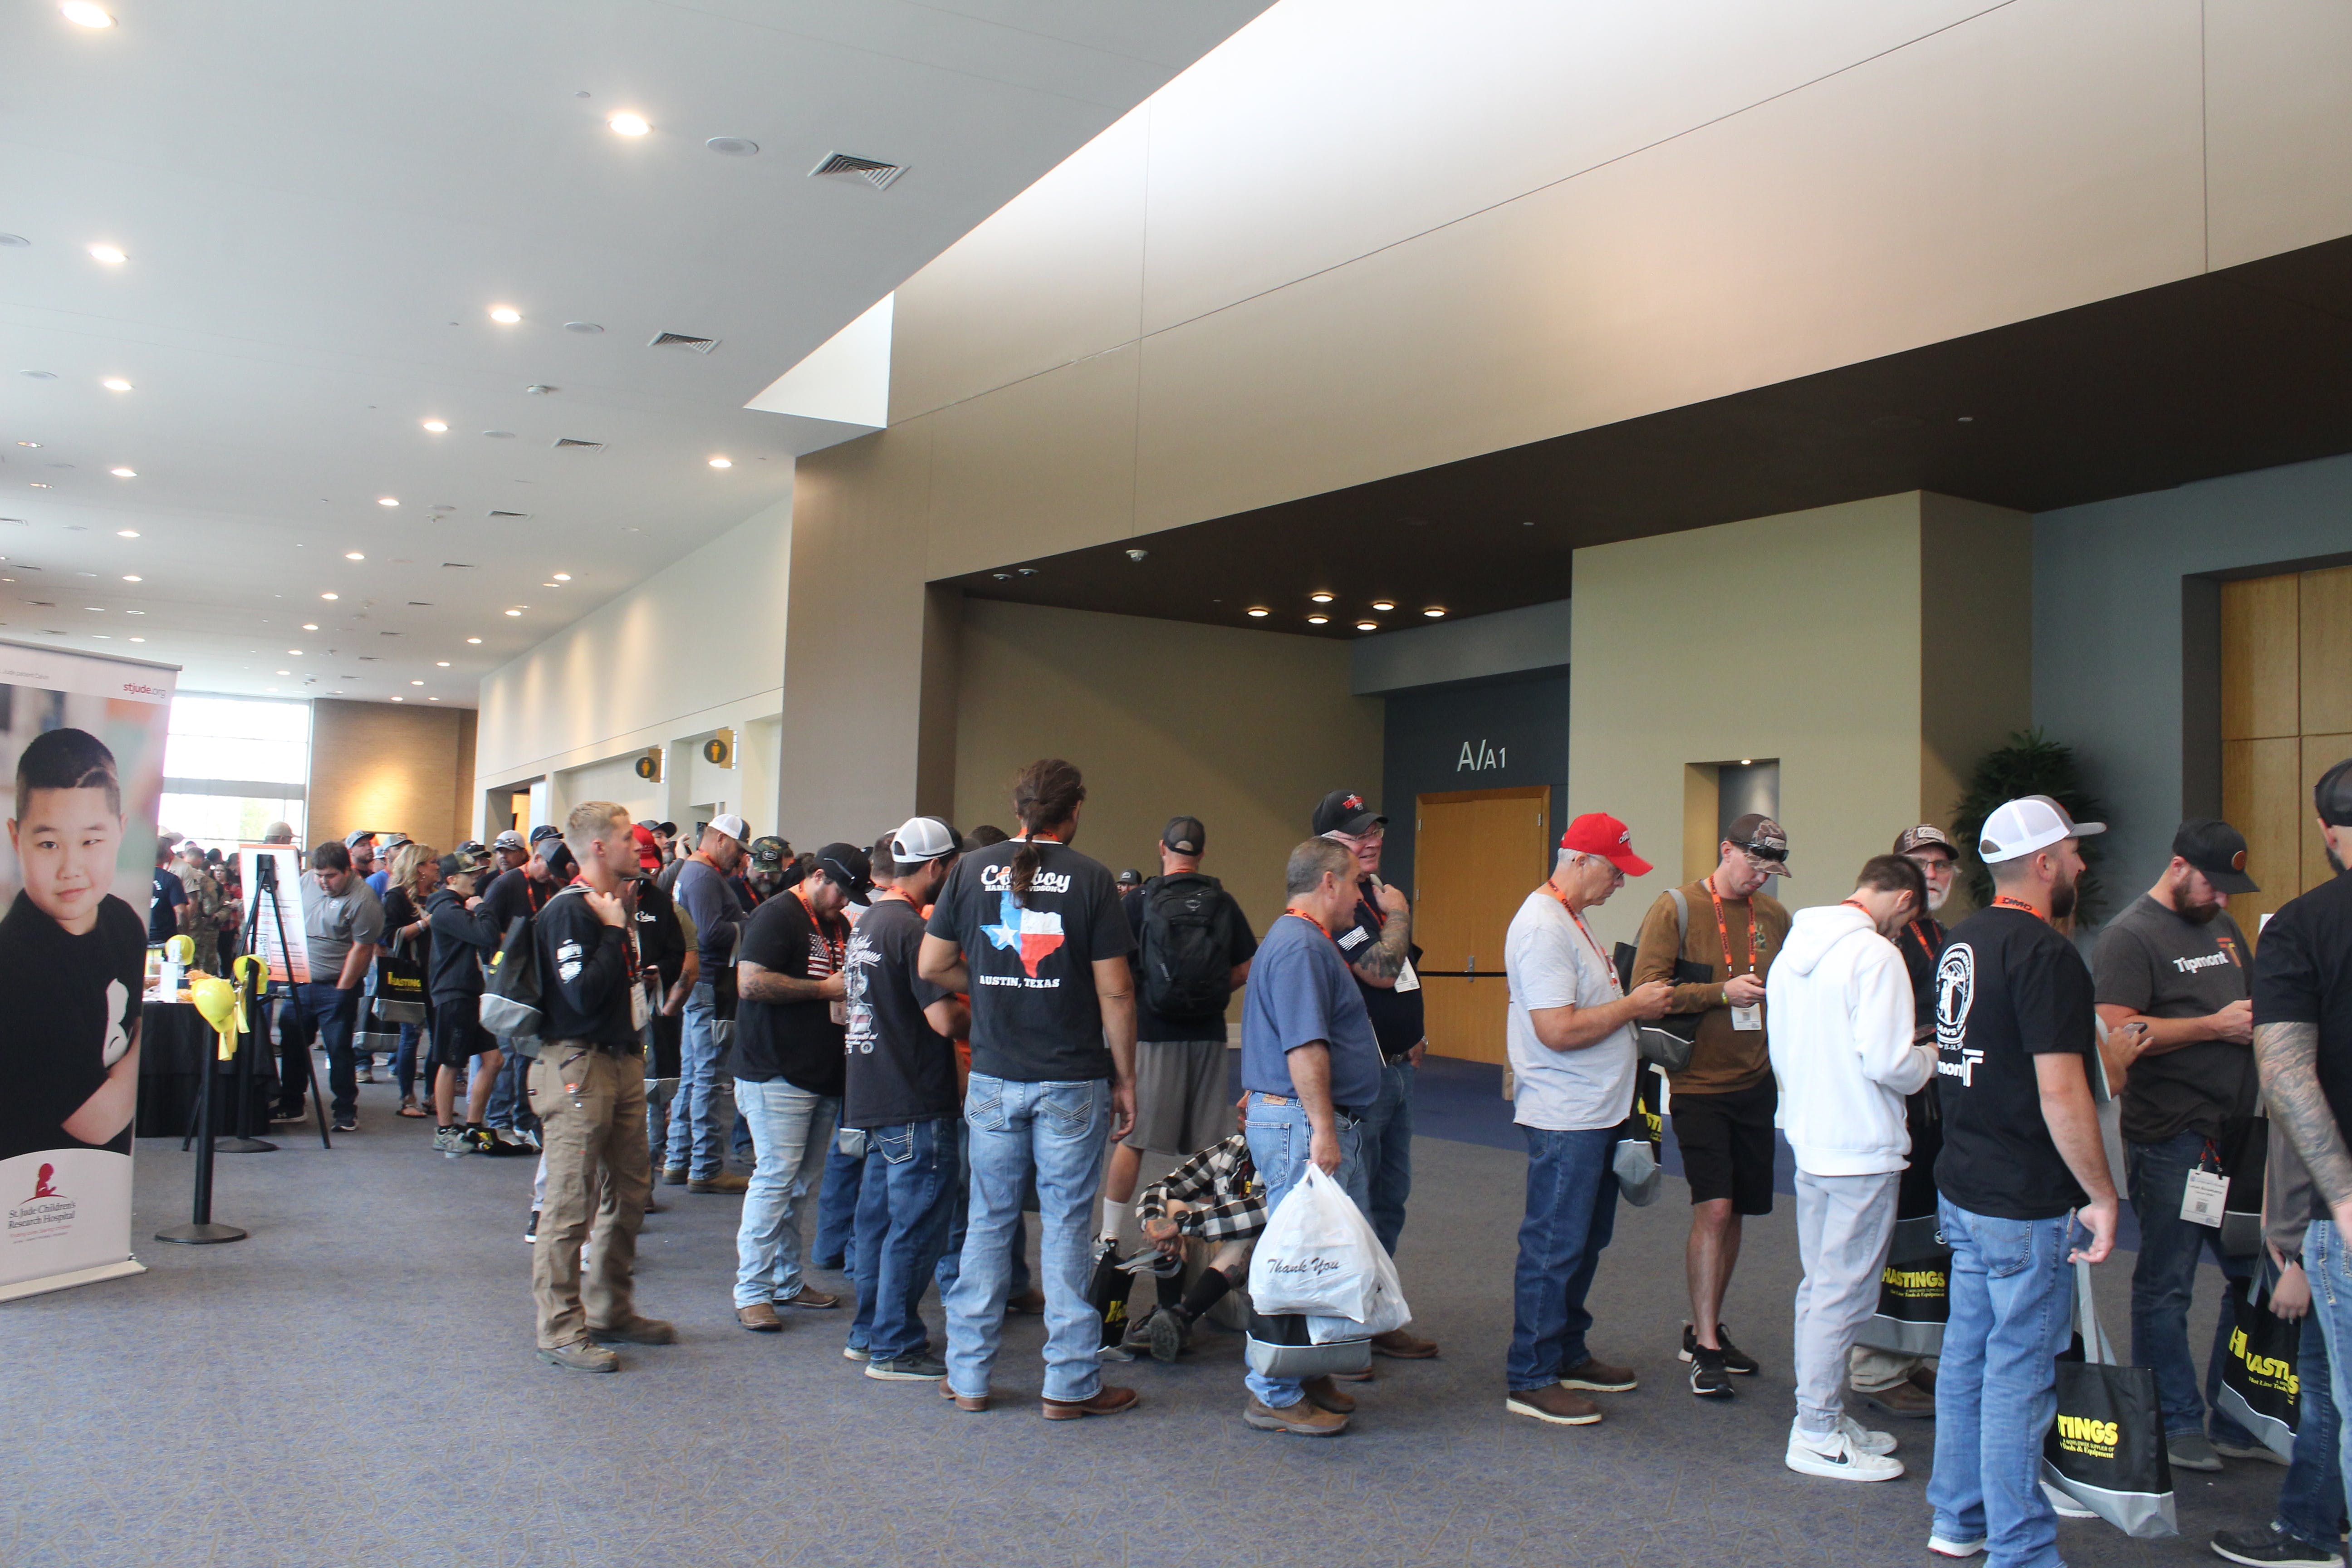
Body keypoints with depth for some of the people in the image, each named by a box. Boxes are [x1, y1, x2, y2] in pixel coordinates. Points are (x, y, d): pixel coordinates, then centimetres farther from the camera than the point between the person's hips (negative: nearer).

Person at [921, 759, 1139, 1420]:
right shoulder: (1091, 879, -7)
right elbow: (1114, 991, -8)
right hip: (1072, 1081, -3)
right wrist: (1125, 1077, 1)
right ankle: (1071, 1383, 12)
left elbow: (932, 966, 3)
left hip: (993, 1078, 3)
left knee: (989, 1221, 12)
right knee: (1066, 1226, 5)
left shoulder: (972, 870, 2)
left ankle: (967, 1376, 19)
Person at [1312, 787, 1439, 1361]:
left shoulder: (1376, 893, 14)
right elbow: (1380, 970, -26)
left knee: (1390, 1197, 17)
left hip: (1396, 1070, 10)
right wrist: (1398, 913, -11)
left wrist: (1412, 1036, 16)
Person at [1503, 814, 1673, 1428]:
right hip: (1564, 1118, -11)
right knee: (1554, 1249, -3)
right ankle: (1530, 1381, 5)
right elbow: (1558, 1030, -26)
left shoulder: (1572, 920, 15)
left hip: (1595, 1112, 11)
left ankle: (1568, 1355, 30)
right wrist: (1634, 1006, -15)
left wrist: (1628, 1048, 13)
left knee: (1584, 1241, 18)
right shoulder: (1543, 927, -19)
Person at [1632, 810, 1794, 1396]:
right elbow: (1646, 990, -14)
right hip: (1700, 1084, -5)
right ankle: (1705, 1348, -3)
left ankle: (1705, 1329, 27)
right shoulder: (1677, 908, -7)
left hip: (1755, 1084, 6)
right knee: (1714, 1209, -12)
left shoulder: (1774, 916, 9)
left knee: (1734, 1212, 12)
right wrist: (1721, 992, -21)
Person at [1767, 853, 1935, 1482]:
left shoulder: (1793, 950, 10)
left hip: (1810, 1141, 9)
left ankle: (1823, 1413, 28)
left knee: (1819, 1284, 17)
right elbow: (1887, 1062, -23)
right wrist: (1930, 1059, -4)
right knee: (1843, 1292, 0)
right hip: (1863, 1149, -9)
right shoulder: (1875, 954, -17)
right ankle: (1817, 1435, 7)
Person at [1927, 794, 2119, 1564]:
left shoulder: (1961, 941, 10)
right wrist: (2103, 1196, -14)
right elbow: (2061, 1094, -22)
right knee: (2020, 1373, 0)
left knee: (1968, 1354, 16)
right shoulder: (2046, 955, -18)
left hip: (1962, 1185, 9)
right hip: (2025, 1203, -9)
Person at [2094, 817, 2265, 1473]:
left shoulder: (2223, 927, 18)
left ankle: (2236, 1421, 23)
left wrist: (2257, 1020, 7)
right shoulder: (2131, 935, -8)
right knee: (2166, 1288, 1)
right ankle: (2176, 1424, 12)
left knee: (2253, 1276, 11)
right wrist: (2215, 1026, -15)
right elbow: (2117, 1033, -18)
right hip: (2171, 1138, -8)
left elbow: (2251, 1002, 31)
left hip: (2237, 1129, 8)